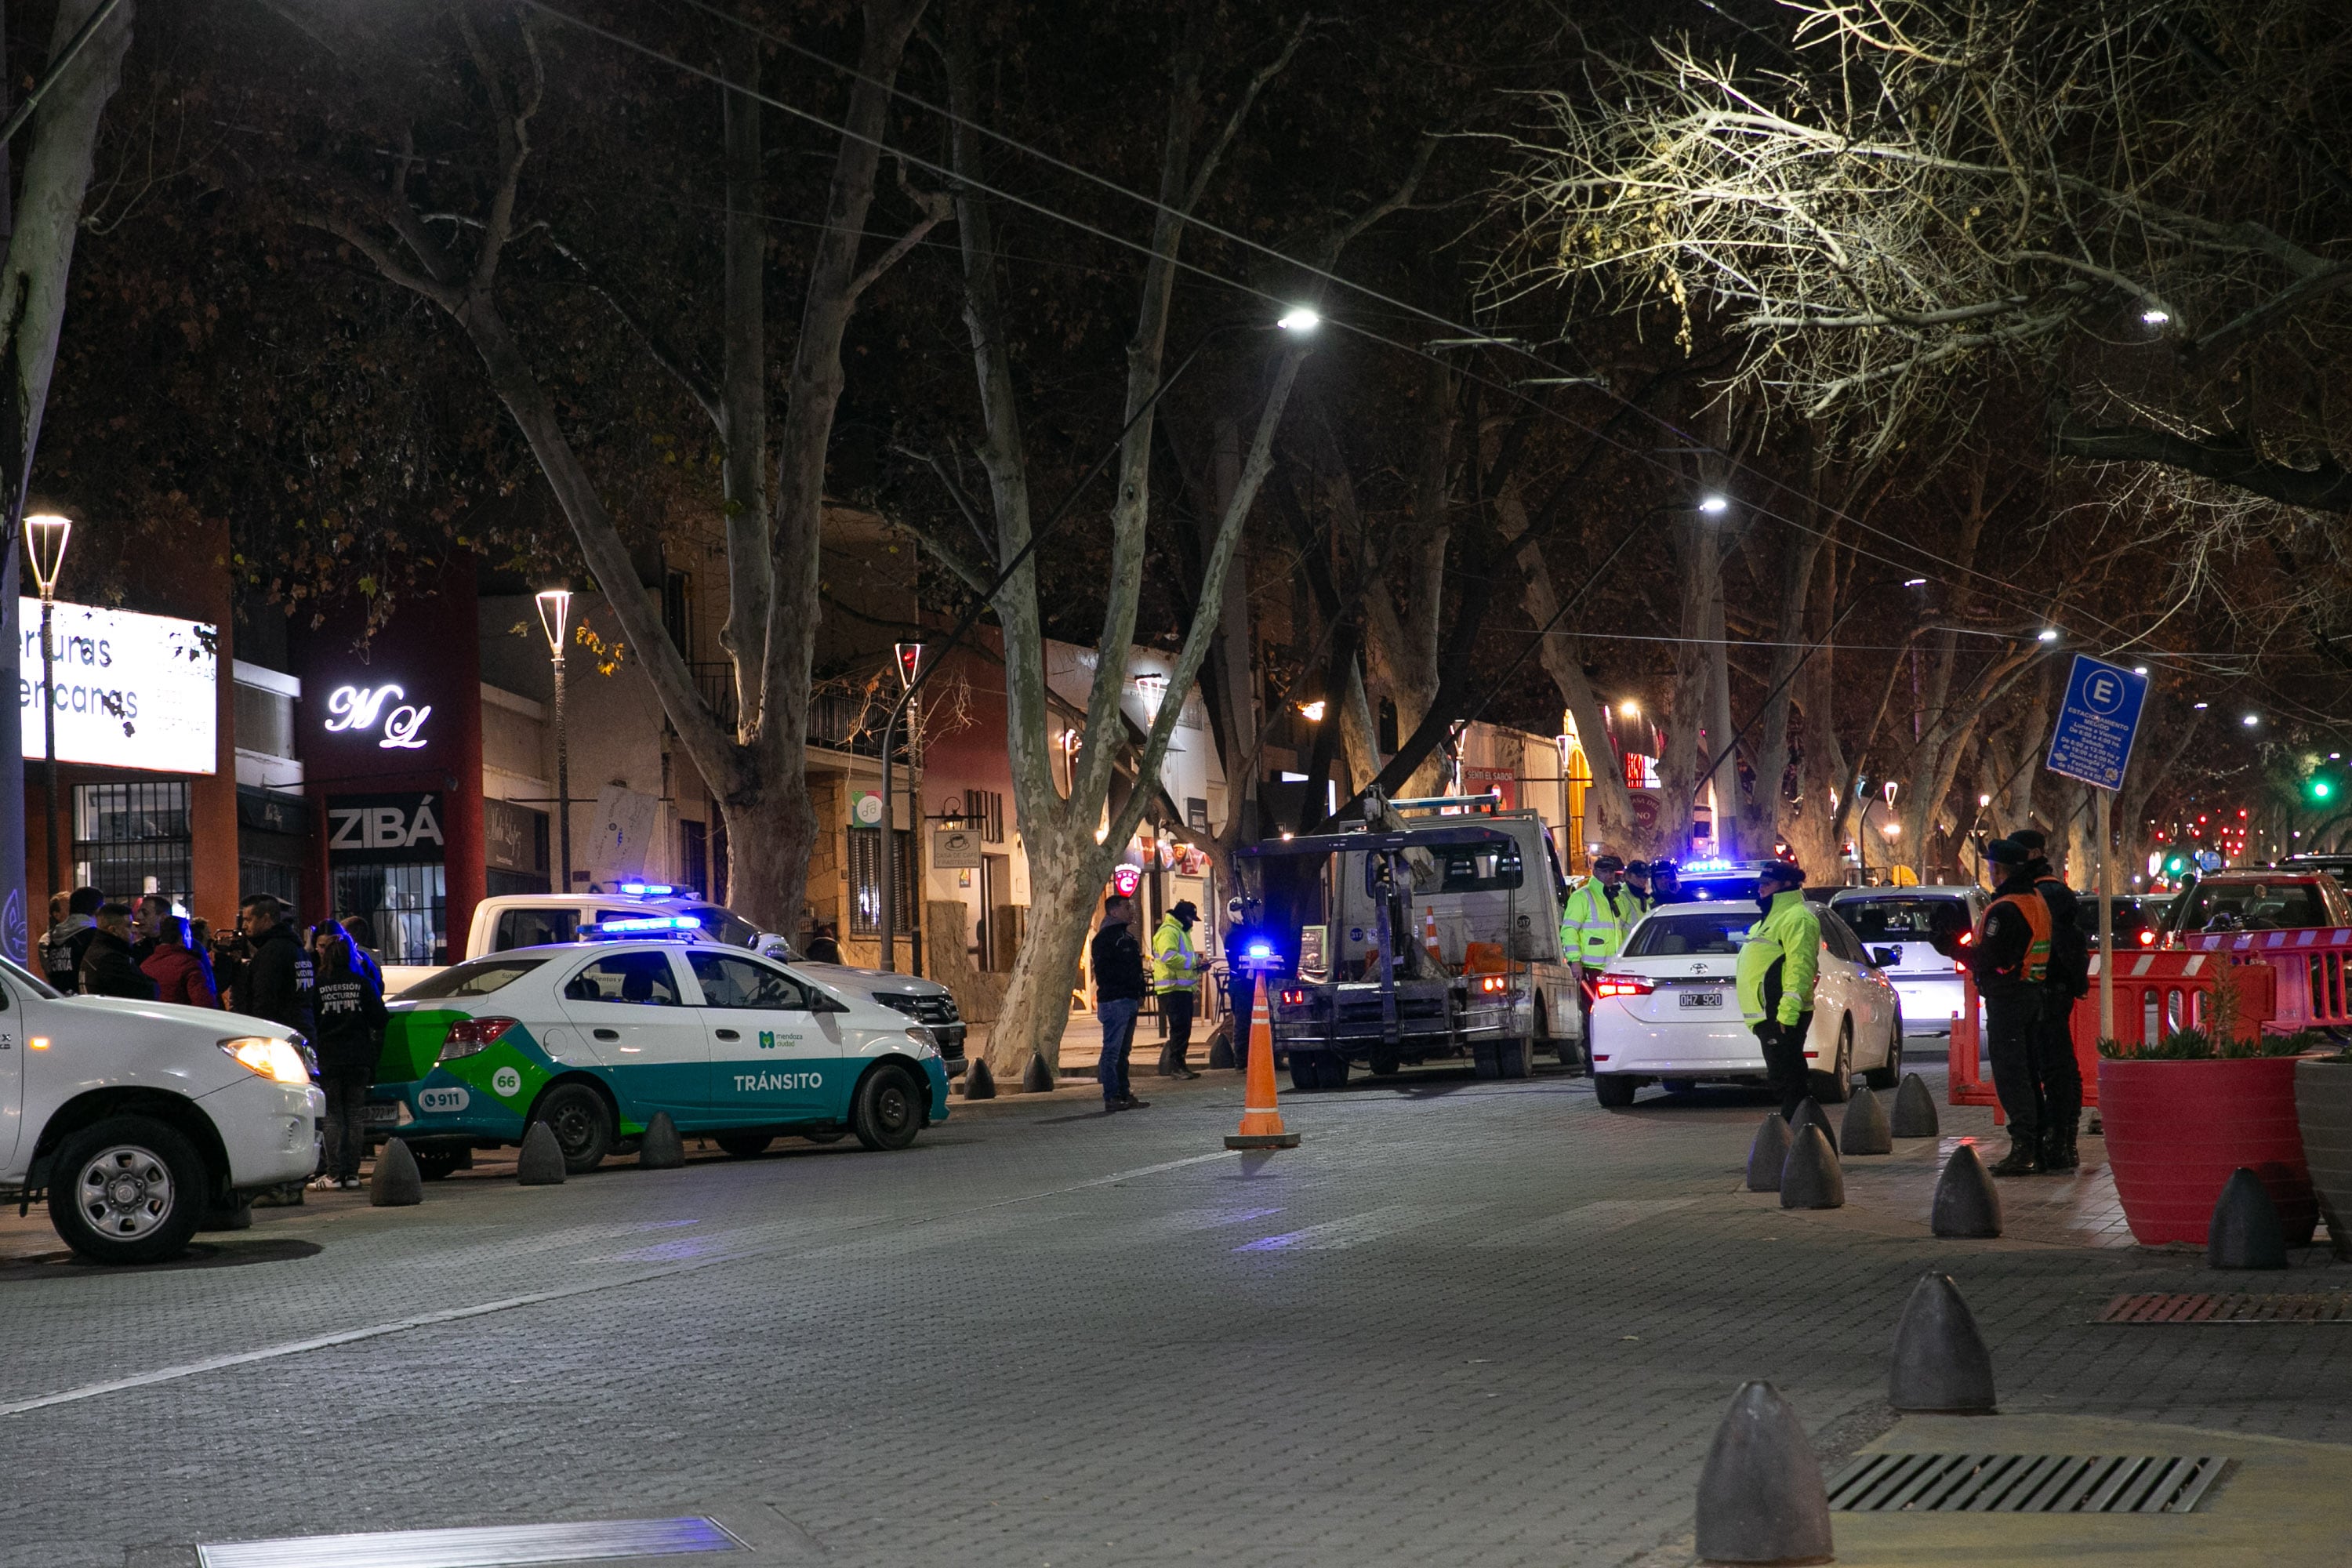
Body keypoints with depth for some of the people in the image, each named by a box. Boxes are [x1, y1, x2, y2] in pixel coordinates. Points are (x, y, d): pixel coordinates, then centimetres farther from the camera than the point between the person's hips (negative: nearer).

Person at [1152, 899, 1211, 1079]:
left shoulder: (1181, 932, 25)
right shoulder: (1168, 931, -9)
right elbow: (1169, 956, -24)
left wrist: (1198, 964, 15)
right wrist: (1194, 963, -20)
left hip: (1183, 989, 11)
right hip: (1172, 988, -11)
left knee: (1184, 1028, 11)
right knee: (1179, 1027, -13)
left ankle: (1179, 1065, 15)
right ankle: (1176, 1066, -13)